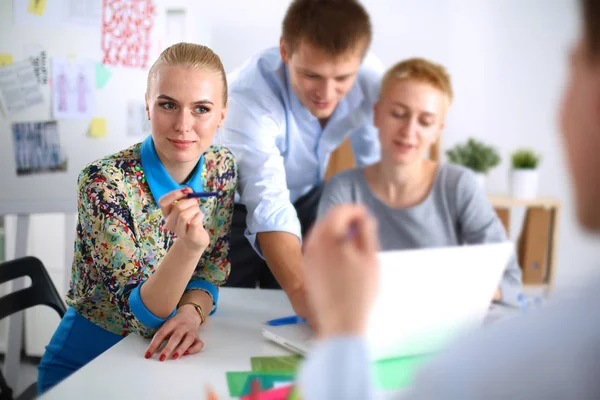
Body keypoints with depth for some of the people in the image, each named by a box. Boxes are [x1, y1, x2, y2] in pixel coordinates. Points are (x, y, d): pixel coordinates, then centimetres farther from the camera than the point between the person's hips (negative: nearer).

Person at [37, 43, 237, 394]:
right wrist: (188, 246, -37)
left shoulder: (223, 168, -5)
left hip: (164, 358, 4)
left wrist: (191, 312, -21)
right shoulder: (104, 183, -20)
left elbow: (209, 275, 1)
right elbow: (142, 313, -20)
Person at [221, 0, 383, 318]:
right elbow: (269, 207, -48)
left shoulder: (370, 77, -24)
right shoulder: (249, 93, -36)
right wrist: (299, 290, -61)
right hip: (238, 204, -3)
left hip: (307, 195, 4)